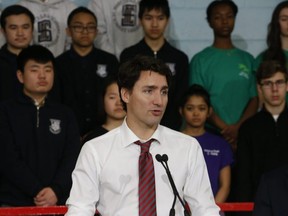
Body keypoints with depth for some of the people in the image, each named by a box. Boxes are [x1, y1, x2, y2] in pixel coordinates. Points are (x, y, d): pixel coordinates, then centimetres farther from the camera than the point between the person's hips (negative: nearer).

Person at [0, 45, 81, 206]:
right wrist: (37, 191, -14)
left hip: (57, 202, 2)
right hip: (13, 203, -2)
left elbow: (72, 158, 5)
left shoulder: (65, 115, 16)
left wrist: (56, 190, -13)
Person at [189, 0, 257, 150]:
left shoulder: (247, 59, 14)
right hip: (212, 135, -2)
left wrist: (238, 127, -11)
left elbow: (255, 99, 8)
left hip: (243, 134, 2)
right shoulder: (200, 60, 5)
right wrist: (225, 129, -15)